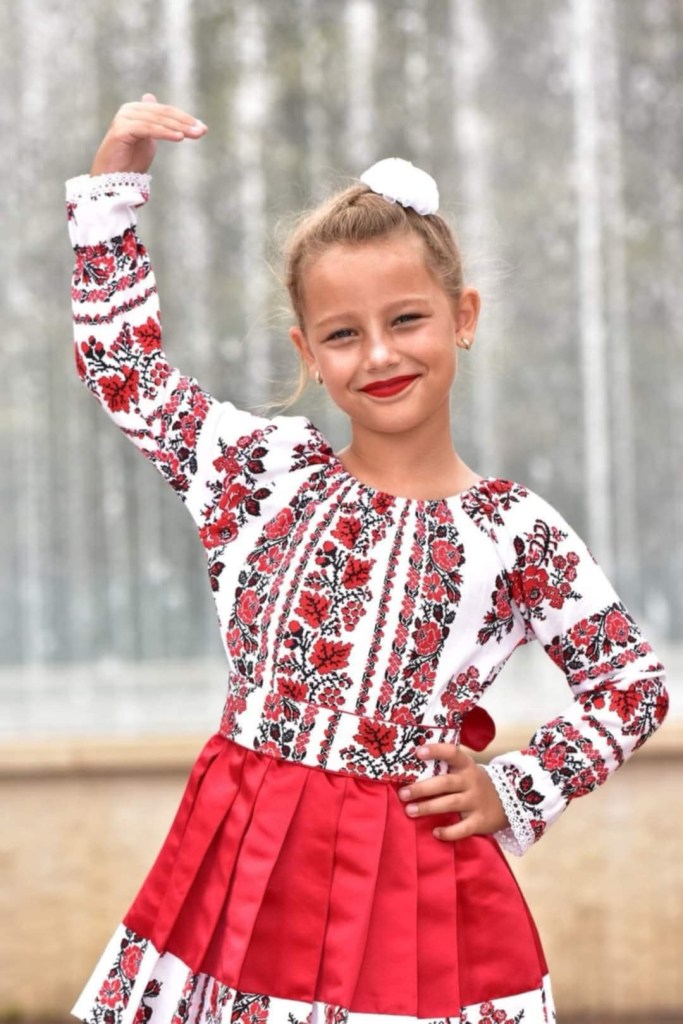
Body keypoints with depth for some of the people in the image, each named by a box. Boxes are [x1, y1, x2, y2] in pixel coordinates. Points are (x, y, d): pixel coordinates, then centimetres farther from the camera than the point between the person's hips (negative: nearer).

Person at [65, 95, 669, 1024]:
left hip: (414, 882, -2)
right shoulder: (264, 470, 4)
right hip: (244, 868, 2)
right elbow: (121, 364, 13)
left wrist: (513, 792, 0)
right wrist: (115, 184, 10)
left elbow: (633, 686, 9)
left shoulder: (516, 532, -1)